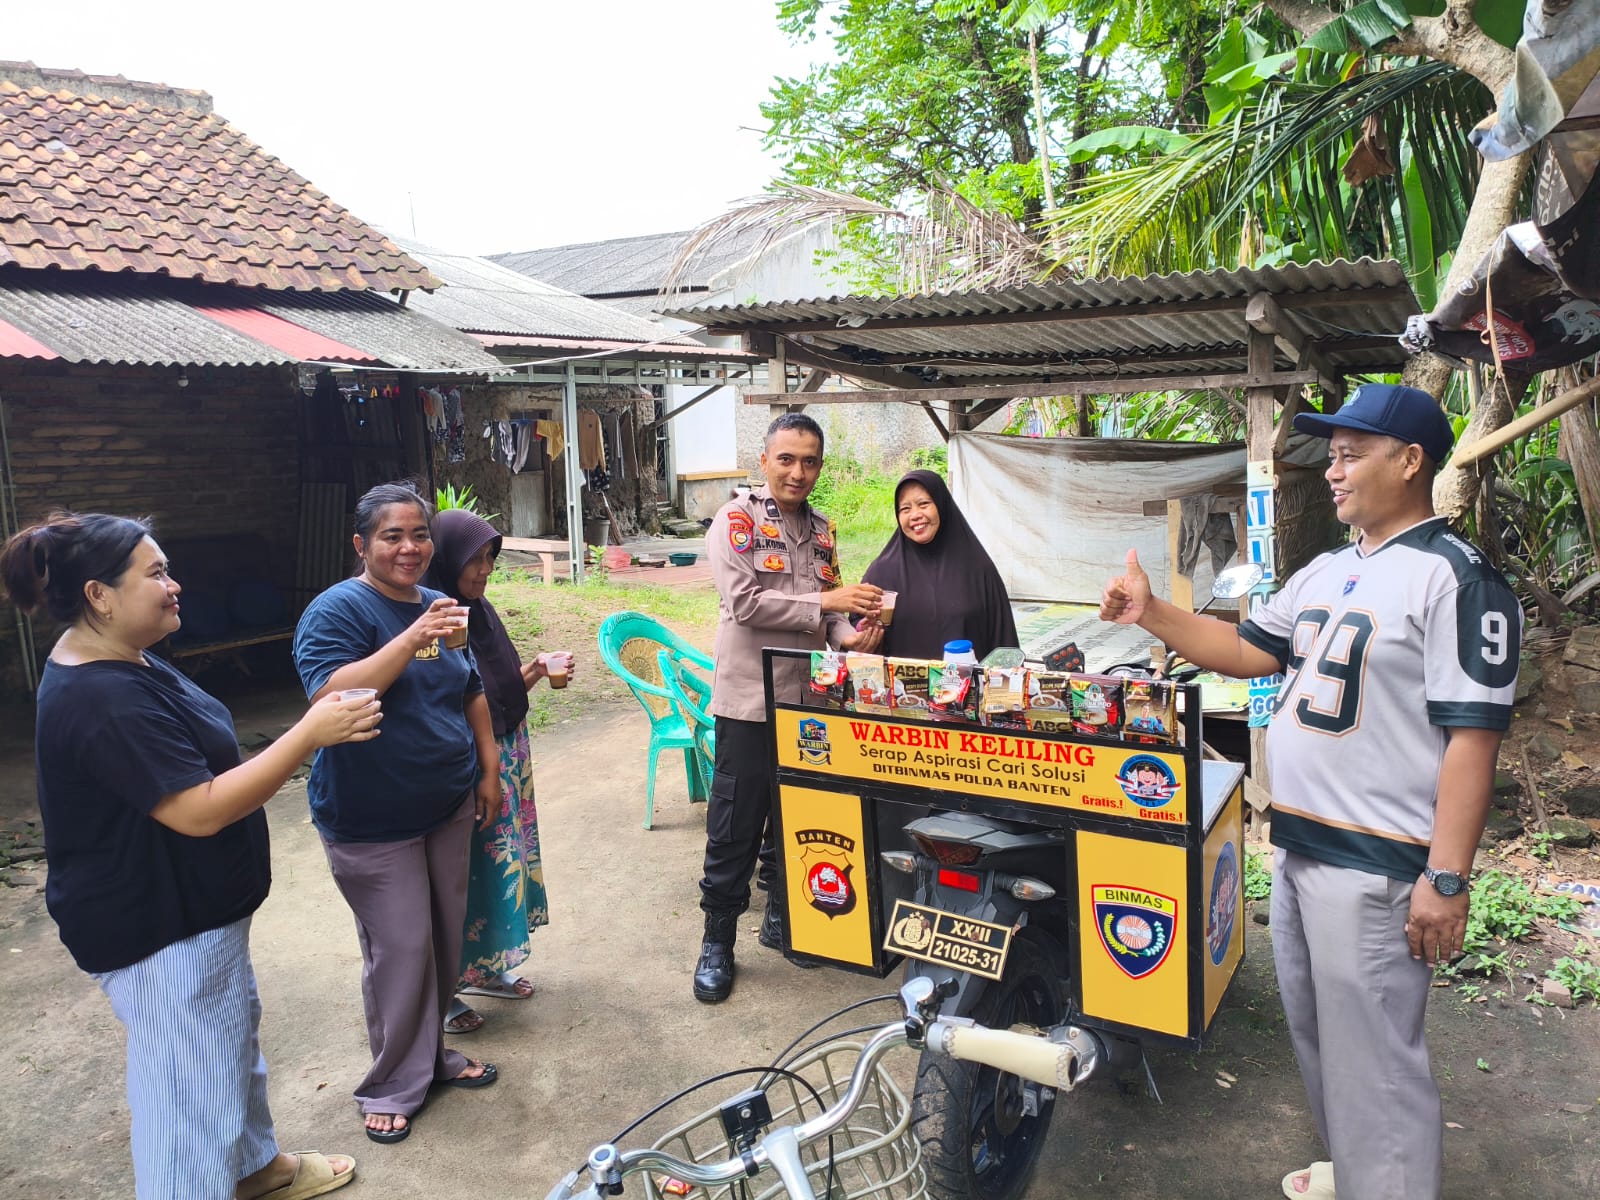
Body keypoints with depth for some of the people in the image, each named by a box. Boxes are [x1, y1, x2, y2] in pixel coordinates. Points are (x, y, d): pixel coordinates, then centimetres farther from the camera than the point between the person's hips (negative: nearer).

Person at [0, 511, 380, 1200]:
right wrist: (311, 733, -31)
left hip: (195, 910, 11)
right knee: (190, 1087, 4)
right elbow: (200, 810, -32)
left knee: (234, 1035, 26)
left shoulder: (115, 665, 4)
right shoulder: (103, 702, -30)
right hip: (159, 933, -11)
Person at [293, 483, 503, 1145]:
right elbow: (331, 697, -29)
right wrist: (411, 640, -36)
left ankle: (432, 1052, 33)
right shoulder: (338, 610, -14)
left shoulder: (438, 606, 7)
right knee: (401, 950, -1)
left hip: (448, 807, 7)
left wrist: (489, 770, 12)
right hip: (372, 822, -6)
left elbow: (472, 694, 17)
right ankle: (395, 1085, 17)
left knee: (446, 940, 14)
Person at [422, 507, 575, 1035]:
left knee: (502, 862, 18)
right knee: (461, 875, 4)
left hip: (506, 760, 8)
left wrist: (539, 668, -1)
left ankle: (486, 967, 36)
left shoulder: (481, 610, 6)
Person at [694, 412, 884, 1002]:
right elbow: (745, 601, -19)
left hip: (809, 700, 6)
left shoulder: (820, 529, 13)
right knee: (735, 826, 2)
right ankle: (718, 942, 16)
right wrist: (826, 601, -20)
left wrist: (849, 633, -6)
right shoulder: (736, 520, -8)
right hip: (750, 703, -6)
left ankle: (781, 918, 34)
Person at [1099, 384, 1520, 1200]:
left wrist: (1446, 880, -21)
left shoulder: (1456, 578, -15)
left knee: (1373, 1059, 0)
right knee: (1316, 1035, 22)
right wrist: (1152, 615, 3)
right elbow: (1248, 651, 16)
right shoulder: (1325, 573, 12)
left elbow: (1472, 737, -19)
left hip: (1373, 866, -9)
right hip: (1296, 845, 9)